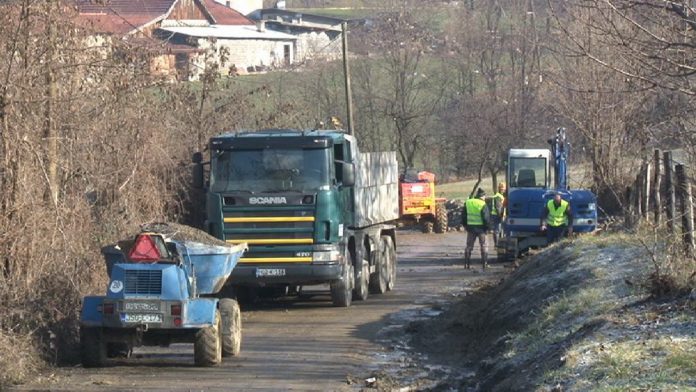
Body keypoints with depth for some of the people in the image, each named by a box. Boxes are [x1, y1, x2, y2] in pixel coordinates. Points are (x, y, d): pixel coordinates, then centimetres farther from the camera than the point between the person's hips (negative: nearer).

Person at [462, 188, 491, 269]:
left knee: (469, 246, 11)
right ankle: (484, 263, 3)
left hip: (470, 227, 4)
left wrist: (466, 226, 16)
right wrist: (487, 227, 0)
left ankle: (467, 263, 10)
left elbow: (463, 216, 9)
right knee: (483, 246, 6)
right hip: (481, 228, -4)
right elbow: (486, 218, -13)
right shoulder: (483, 205, -12)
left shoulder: (467, 203, 4)